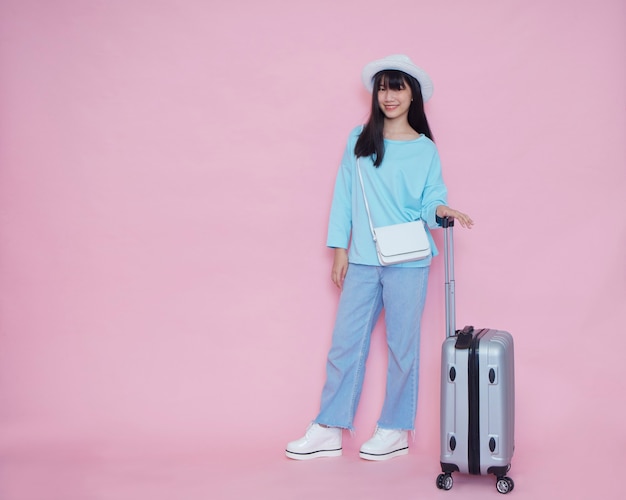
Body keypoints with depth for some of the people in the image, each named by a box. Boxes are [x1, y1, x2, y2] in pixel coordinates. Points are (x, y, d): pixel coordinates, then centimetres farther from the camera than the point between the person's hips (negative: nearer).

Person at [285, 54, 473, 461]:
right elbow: (345, 195, 8)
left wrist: (441, 209, -22)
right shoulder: (359, 140, 8)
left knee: (402, 346, 4)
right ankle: (329, 431, 14)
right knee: (345, 343, 5)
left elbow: (429, 201, 1)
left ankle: (396, 432, 17)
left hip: (408, 262, -2)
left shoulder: (426, 149, 3)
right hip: (362, 260, 3)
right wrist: (340, 248, 4)